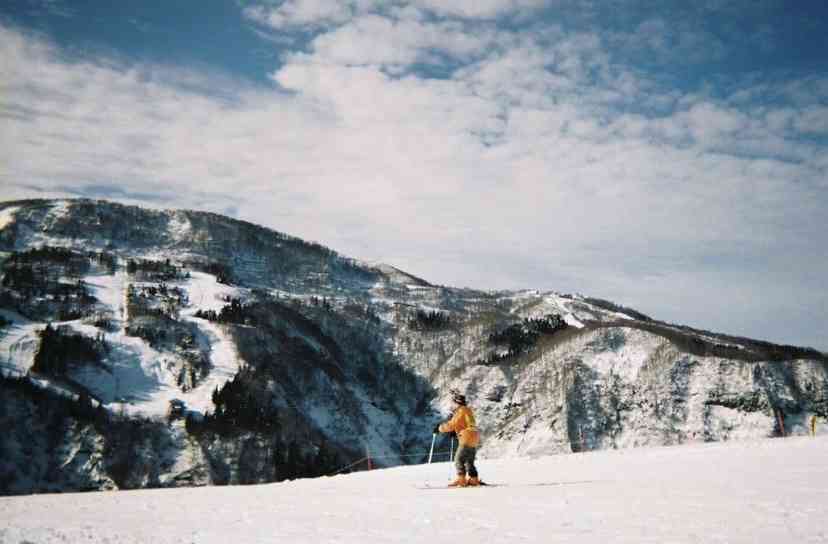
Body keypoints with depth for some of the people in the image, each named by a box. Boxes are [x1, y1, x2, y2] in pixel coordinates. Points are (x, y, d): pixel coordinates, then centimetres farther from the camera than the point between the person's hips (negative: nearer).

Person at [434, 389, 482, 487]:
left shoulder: (461, 411, -13)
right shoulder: (467, 409, 16)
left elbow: (451, 425, -15)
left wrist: (439, 428, -4)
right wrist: (455, 431, 15)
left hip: (467, 439, -10)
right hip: (474, 439, 10)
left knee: (459, 459, -4)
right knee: (469, 461, 16)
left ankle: (461, 480, -5)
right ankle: (474, 479, 17)